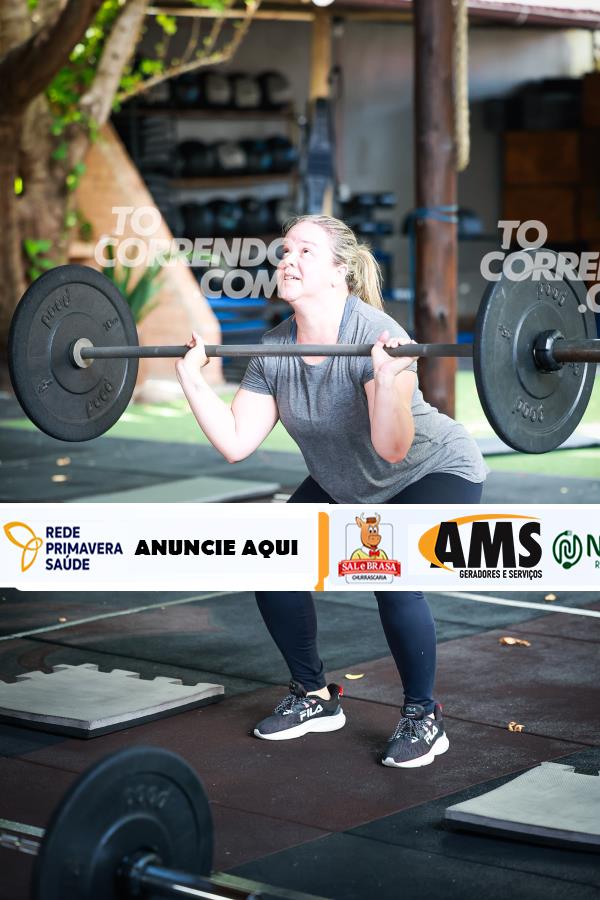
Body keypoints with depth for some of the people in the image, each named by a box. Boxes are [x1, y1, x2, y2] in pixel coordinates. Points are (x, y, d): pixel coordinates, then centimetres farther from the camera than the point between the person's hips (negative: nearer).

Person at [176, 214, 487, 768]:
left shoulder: (375, 334, -32)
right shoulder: (274, 351, -12)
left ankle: (423, 718, -6)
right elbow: (235, 443, -12)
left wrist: (388, 379, -54)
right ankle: (315, 697, 14)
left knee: (392, 578, -28)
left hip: (435, 474, -7)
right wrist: (191, 375, -16)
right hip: (347, 485, 7)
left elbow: (391, 448, -39)